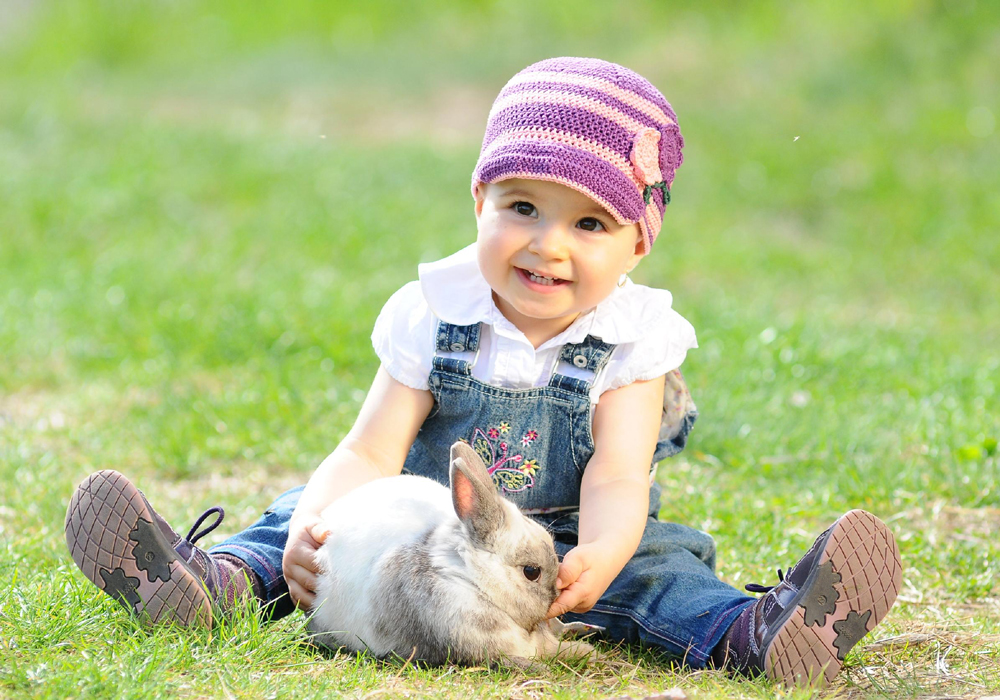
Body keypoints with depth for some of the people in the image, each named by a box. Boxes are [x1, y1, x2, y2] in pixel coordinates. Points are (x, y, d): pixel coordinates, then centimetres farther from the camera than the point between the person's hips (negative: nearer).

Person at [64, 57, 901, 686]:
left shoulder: (630, 339, -12)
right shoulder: (432, 316, -9)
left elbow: (617, 479, -22)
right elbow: (370, 453, -14)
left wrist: (599, 557, -47)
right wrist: (314, 527, -36)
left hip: (561, 545, -2)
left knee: (653, 561, -29)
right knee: (310, 511, -16)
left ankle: (747, 633, -54)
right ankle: (221, 577, -41)